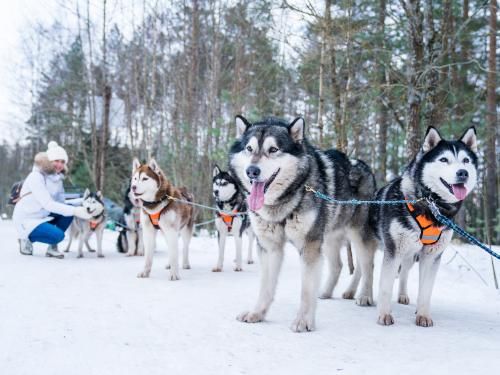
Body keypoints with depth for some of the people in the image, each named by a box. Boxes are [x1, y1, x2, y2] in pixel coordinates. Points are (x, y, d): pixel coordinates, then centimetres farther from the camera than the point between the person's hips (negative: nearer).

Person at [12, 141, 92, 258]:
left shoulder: (57, 178, 2)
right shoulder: (36, 177, -21)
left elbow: (61, 202, 1)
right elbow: (48, 204, -30)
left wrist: (77, 209, -18)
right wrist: (74, 211, -36)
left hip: (44, 216, 8)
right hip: (26, 219, -7)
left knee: (69, 211, -14)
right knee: (58, 235, -27)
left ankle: (52, 248, -4)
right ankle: (27, 238, 0)